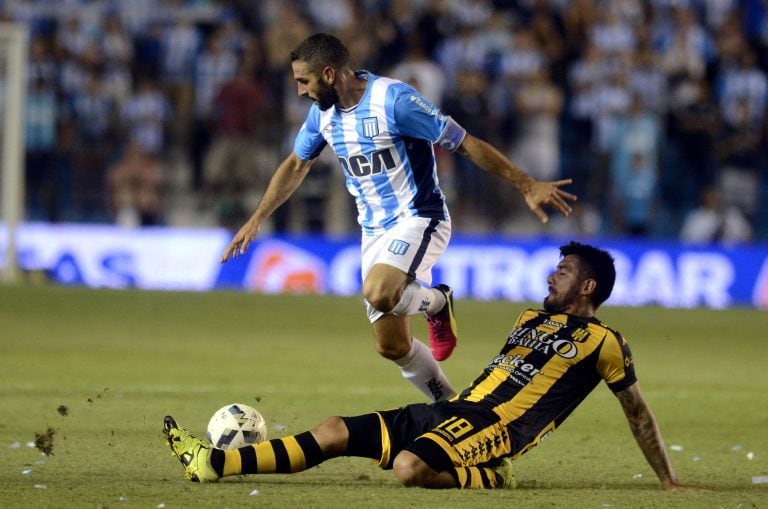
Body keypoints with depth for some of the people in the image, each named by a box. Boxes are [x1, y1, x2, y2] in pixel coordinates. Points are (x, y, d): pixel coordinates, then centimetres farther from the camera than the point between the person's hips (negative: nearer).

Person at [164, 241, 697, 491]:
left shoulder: (603, 343, -1)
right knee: (334, 432, -2)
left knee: (409, 466, -39)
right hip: (454, 412, 8)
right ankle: (214, 462, -6)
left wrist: (669, 481, 2)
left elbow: (638, 411, 3)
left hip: (493, 429, -8)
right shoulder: (532, 319, 22)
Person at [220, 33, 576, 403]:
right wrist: (256, 220, 20)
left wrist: (526, 185, -21)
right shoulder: (323, 112, 1)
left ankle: (437, 302, -1)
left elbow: (465, 144, -18)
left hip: (418, 218, -7)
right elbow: (296, 165, 20)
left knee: (378, 293, -35)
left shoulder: (393, 99, -21)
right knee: (392, 346, 5)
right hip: (374, 230, 7)